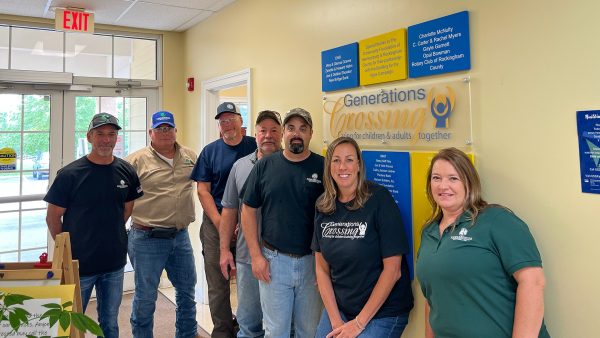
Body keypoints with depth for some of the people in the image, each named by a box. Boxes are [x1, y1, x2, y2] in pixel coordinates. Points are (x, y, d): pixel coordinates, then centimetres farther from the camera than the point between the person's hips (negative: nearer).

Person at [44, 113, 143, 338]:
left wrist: (111, 233, 7)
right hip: (78, 263, -3)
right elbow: (53, 217, -6)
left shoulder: (126, 172, -1)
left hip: (115, 262, 3)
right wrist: (67, 250, -4)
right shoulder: (70, 174, -12)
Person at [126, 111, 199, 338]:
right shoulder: (137, 160, -7)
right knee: (145, 297, 7)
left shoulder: (190, 156, 7)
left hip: (181, 236, 5)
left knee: (187, 290, 18)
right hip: (147, 239, -5)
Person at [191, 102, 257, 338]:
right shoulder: (210, 151, 5)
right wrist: (220, 223, -9)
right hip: (215, 224, 1)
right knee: (218, 284, 7)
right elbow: (203, 190, 3)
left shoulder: (255, 147, 0)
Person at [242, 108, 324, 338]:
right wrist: (256, 256, -3)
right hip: (273, 260, 0)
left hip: (312, 261, 0)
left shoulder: (323, 167, -4)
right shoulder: (264, 166, 0)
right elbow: (248, 211, 2)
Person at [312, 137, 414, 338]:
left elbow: (392, 269, -15)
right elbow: (322, 268, 2)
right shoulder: (323, 206, 0)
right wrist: (336, 321, -7)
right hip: (337, 307, 4)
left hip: (382, 312, -4)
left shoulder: (379, 199, -15)